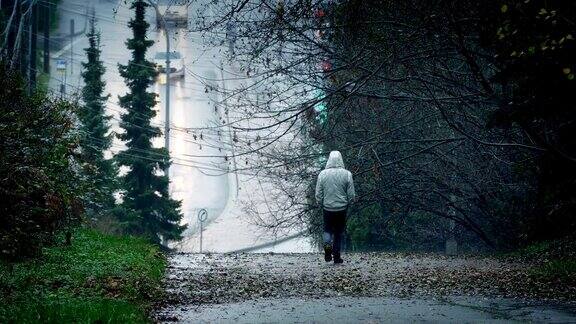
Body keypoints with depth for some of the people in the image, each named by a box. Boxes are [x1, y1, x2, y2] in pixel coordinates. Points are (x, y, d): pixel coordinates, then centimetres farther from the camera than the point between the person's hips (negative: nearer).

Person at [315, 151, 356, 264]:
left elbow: (318, 195, -3)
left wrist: (322, 204, 14)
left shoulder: (323, 174, -7)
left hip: (327, 208, 0)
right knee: (339, 232, 12)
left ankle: (327, 244, -13)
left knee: (328, 230, 16)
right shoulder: (347, 174, -8)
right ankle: (337, 256, 15)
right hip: (342, 208, 0)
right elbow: (351, 195, -4)